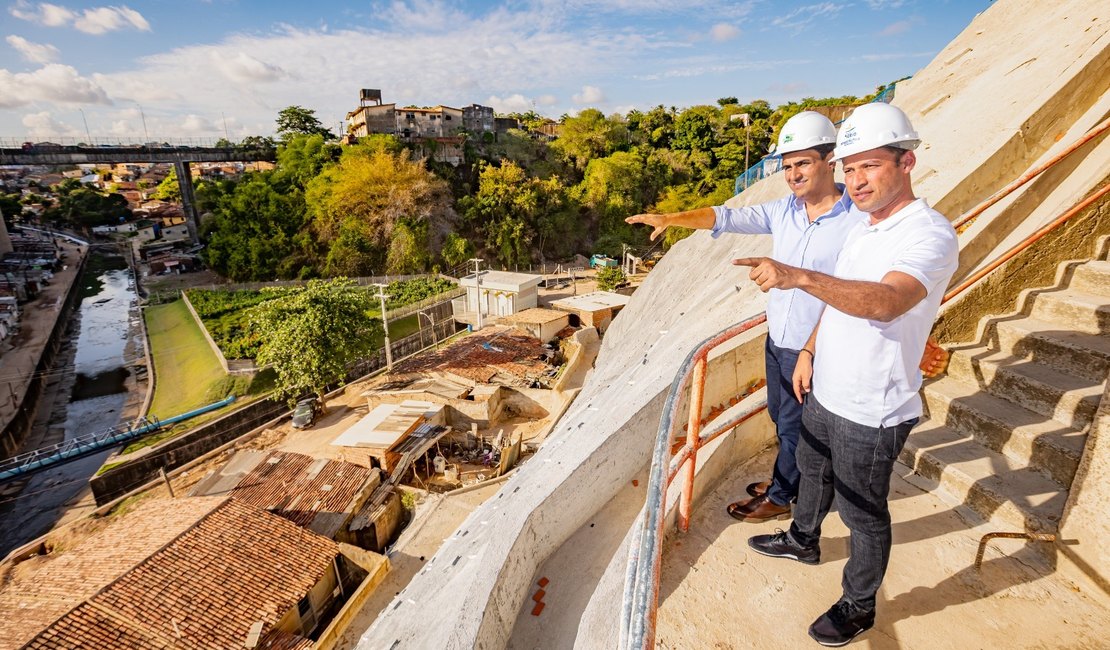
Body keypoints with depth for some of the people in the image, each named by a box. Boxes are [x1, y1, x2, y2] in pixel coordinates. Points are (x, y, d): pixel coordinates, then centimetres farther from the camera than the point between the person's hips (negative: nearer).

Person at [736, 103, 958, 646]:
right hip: (825, 392, 8)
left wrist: (798, 276, -53)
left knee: (863, 512, 12)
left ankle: (859, 606, 37)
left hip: (870, 412, -8)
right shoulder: (863, 228, 5)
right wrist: (809, 352, 13)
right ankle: (803, 540, 55)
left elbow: (884, 302, -42)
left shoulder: (930, 235, -23)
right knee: (813, 471, 28)